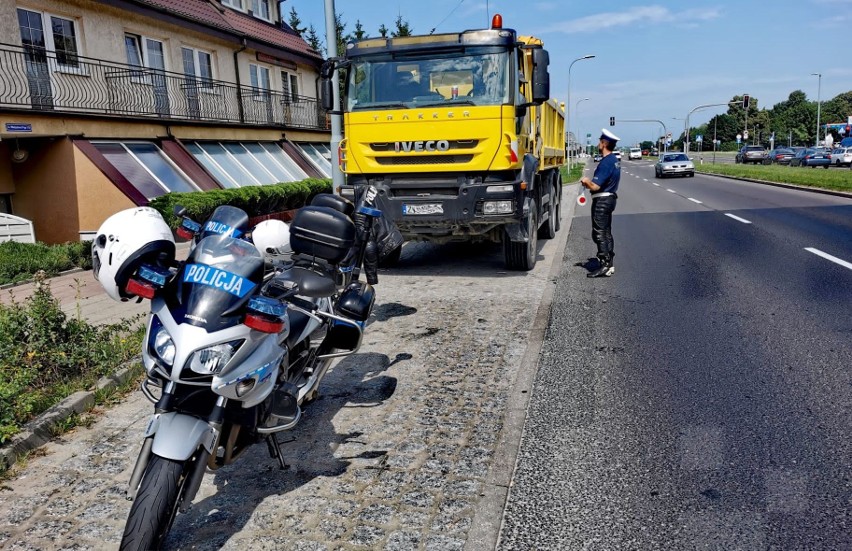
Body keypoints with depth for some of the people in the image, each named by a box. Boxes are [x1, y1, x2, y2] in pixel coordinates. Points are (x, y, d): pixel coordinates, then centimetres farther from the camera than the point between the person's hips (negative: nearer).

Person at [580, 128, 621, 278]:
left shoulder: (605, 163, -21)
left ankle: (604, 266, -6)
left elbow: (595, 187, -25)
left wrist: (586, 181, -6)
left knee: (599, 234, -6)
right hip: (610, 198, 10)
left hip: (601, 201, -10)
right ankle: (609, 264, 20)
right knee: (606, 233, 14)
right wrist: (590, 183, 10)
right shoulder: (615, 160, 11)